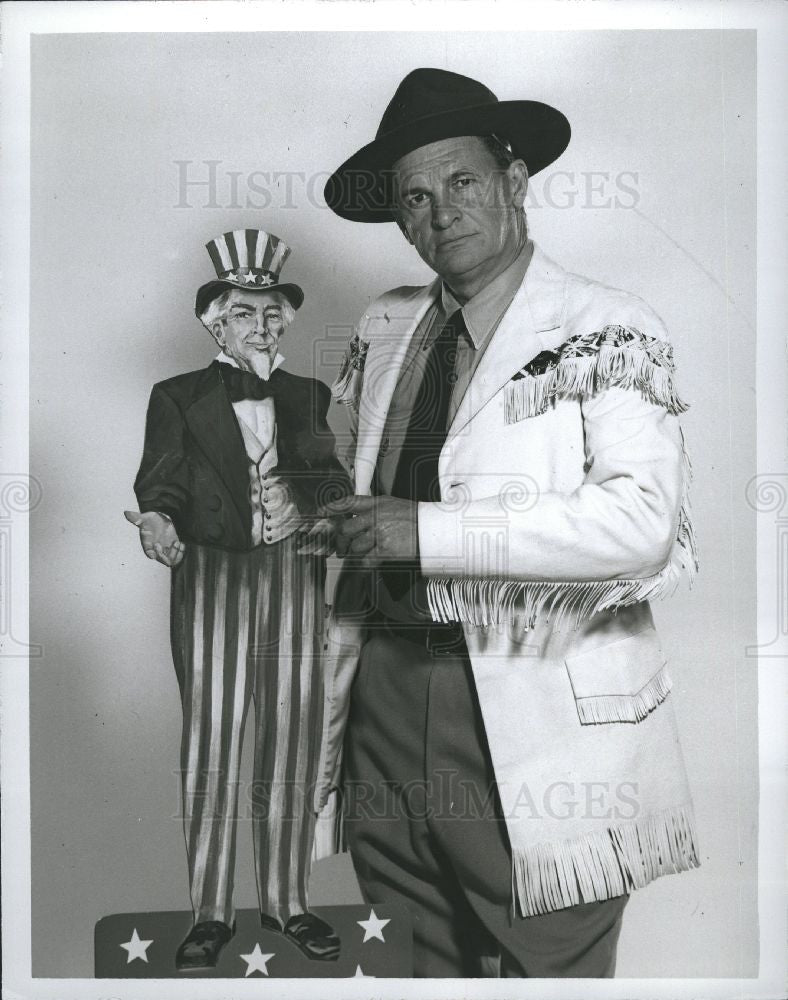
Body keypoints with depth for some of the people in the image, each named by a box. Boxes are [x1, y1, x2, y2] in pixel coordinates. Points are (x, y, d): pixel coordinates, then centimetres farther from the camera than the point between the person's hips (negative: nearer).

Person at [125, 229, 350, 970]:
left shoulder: (309, 397, 14)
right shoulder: (177, 397, 7)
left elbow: (338, 478, 3)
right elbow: (162, 476, -6)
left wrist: (302, 500, -19)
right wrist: (157, 519, -28)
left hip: (295, 579, 2)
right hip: (212, 577, -2)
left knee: (292, 742, 6)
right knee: (209, 744, 0)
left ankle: (286, 902, 22)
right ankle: (211, 913, 15)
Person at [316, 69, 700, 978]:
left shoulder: (608, 333, -6)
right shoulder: (382, 331, 9)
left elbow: (641, 521, -20)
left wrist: (429, 531, -21)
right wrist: (324, 729, 13)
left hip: (545, 724, -4)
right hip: (390, 708, 5)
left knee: (551, 965, 9)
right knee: (411, 969, 17)